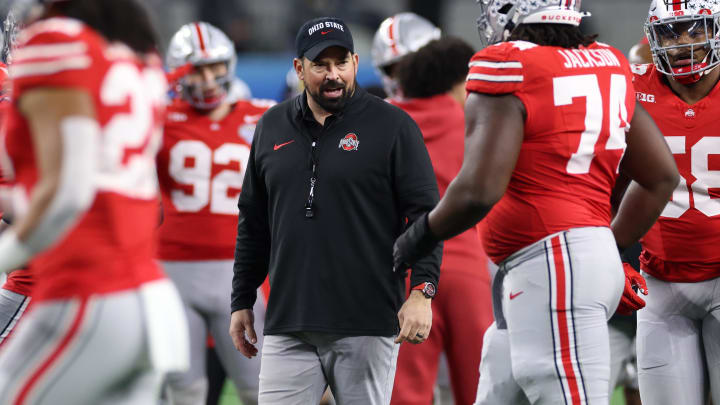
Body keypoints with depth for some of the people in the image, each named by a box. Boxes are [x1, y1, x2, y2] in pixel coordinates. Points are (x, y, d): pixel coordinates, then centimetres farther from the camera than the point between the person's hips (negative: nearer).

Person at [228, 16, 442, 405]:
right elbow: (253, 224, 20)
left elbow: (425, 215, -3)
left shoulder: (392, 126, 1)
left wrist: (421, 291, -15)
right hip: (287, 325, 3)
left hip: (366, 326, -3)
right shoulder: (272, 127, 13)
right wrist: (242, 302, 18)